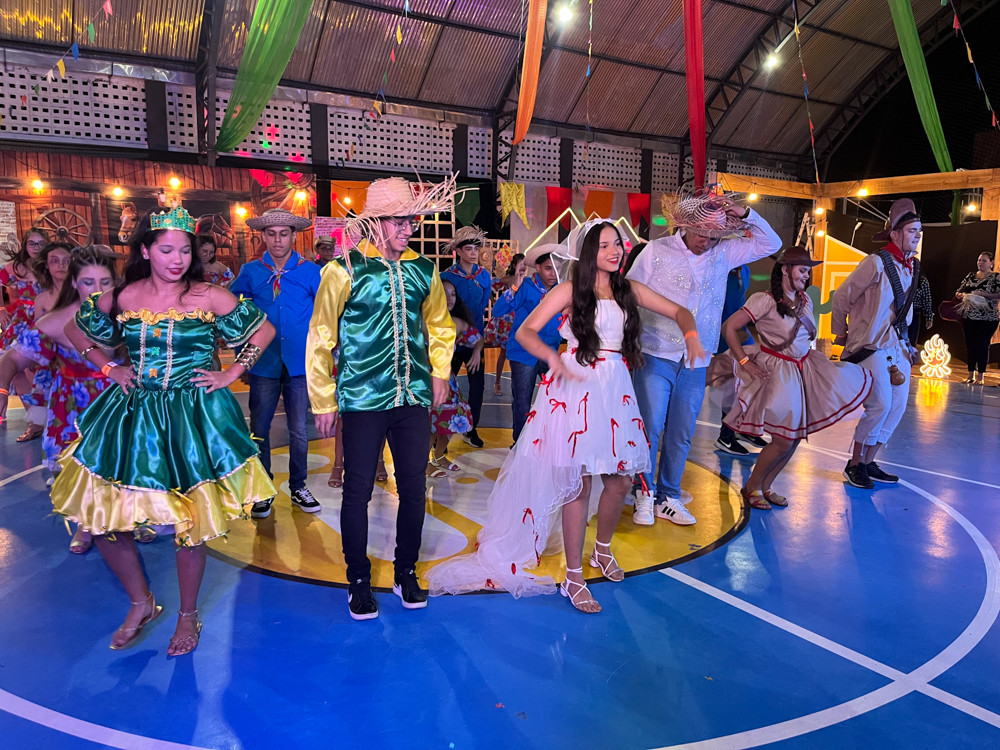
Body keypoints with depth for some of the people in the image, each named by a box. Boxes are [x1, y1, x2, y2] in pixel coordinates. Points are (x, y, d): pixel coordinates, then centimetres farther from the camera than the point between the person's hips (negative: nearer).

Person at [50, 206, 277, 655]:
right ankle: (141, 604, 29)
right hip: (131, 415, 4)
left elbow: (264, 330, 0)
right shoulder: (122, 297, 2)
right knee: (100, 517, 5)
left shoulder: (208, 297, -7)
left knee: (189, 522, 2)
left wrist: (232, 374, -3)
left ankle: (188, 616, 26)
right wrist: (108, 368, 7)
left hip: (191, 418, -3)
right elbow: (76, 331, 19)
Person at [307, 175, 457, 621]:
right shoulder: (346, 270, -7)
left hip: (414, 399, 4)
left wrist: (440, 372, 12)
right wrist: (323, 402, -4)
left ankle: (405, 573, 30)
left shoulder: (423, 270, 5)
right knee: (358, 492, 6)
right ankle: (358, 581, 26)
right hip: (363, 400, -3)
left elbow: (440, 325, 22)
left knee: (414, 489, 10)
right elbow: (321, 339, -4)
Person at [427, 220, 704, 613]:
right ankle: (573, 577, 10)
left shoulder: (629, 290, 10)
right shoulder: (570, 290, -3)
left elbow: (679, 311, 12)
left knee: (621, 479, 8)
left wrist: (691, 335, -10)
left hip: (615, 389, 5)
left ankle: (602, 549, 37)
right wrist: (552, 357, -29)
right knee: (578, 483, -2)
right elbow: (525, 332, -9)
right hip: (575, 388, -5)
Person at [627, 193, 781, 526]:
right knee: (650, 428, -4)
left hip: (696, 363, 4)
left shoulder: (723, 254, 9)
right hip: (657, 357, -3)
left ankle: (668, 498, 22)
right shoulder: (657, 251, -1)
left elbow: (771, 243, 14)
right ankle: (644, 495, 13)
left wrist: (745, 214, -2)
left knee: (681, 435, 9)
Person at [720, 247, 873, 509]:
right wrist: (745, 363, -17)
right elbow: (729, 327, -18)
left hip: (805, 368, 8)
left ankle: (765, 486, 22)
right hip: (778, 371, -8)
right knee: (784, 440, -7)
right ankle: (751, 487, 12)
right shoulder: (766, 301, -16)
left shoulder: (805, 300, 6)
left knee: (795, 437, 8)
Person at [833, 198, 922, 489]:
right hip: (871, 346, -8)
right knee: (880, 405, -14)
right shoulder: (876, 262, -12)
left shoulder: (913, 266, 11)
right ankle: (855, 464, 2)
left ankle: (868, 462, 17)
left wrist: (904, 337, 17)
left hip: (899, 346, 8)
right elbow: (842, 296, -7)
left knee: (897, 406, 6)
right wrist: (840, 334, 0)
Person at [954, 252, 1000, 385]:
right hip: (968, 317, 5)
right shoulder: (970, 275, 13)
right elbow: (958, 291, 16)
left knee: (983, 346, -2)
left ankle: (980, 376, 5)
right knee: (970, 345, 8)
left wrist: (982, 294, -19)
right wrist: (961, 295, -6)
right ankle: (971, 375, 16)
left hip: (987, 318, -4)